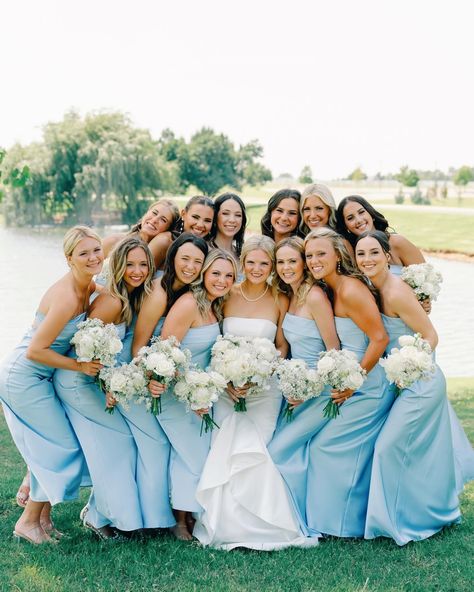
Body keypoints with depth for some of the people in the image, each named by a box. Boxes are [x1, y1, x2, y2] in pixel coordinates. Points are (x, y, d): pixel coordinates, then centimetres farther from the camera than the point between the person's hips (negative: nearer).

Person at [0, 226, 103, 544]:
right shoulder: (66, 297, -28)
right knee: (63, 447, -1)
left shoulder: (90, 287, -2)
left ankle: (41, 515, 28)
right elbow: (35, 350, -26)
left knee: (51, 446, 13)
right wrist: (80, 366, -16)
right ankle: (29, 521, 15)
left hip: (40, 377, 8)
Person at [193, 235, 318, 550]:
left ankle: (252, 524, 3)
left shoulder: (280, 301, 4)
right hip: (227, 386, 1)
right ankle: (227, 522, 0)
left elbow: (282, 348, 5)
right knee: (228, 450, -17)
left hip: (265, 388, -1)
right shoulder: (226, 296, 4)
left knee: (247, 450, -16)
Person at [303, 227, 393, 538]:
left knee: (328, 445, -2)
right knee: (356, 453, 14)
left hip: (368, 385, -8)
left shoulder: (350, 290, -19)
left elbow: (380, 338, -22)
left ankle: (344, 522, 14)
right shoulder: (330, 290, 9)